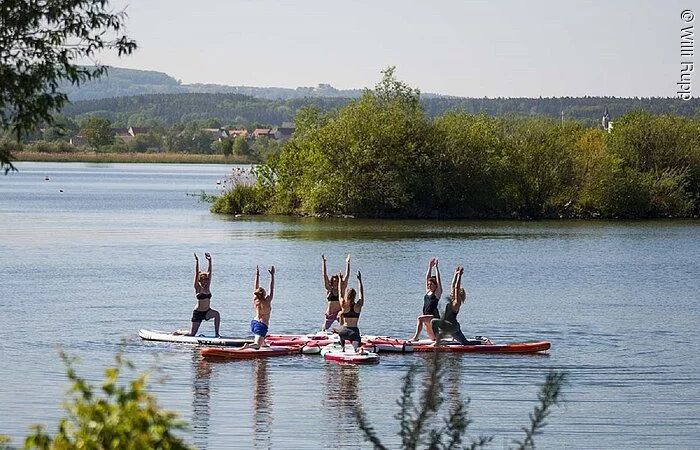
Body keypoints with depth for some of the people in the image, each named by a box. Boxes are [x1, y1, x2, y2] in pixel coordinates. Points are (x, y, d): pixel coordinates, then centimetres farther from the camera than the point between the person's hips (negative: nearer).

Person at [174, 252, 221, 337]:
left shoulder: (207, 287, 4)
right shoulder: (198, 288, -7)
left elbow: (209, 273, -2)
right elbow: (196, 274, -17)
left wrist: (209, 261, -10)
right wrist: (197, 262, -25)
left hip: (207, 311, 4)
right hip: (198, 312, -4)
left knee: (216, 314, -28)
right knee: (191, 334, -1)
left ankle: (217, 333, -17)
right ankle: (179, 332, 32)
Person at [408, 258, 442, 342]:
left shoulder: (437, 292, -2)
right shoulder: (428, 291, 16)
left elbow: (438, 279, -8)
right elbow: (427, 278, 16)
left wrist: (436, 267, -6)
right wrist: (430, 267, 14)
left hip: (434, 317, -8)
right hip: (427, 317, 8)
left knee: (420, 318, -30)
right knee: (432, 338, 11)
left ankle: (416, 336, -34)